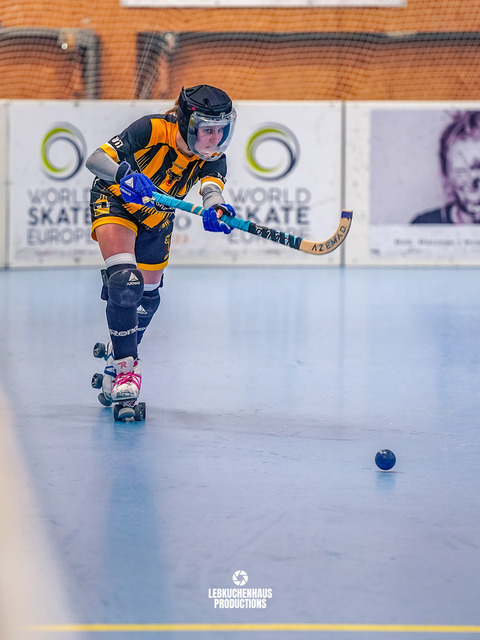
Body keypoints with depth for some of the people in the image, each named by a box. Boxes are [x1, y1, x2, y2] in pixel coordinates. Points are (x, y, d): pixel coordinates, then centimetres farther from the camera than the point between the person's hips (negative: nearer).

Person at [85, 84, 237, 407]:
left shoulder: (213, 157, -21)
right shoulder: (153, 129, -34)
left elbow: (212, 186, -41)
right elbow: (96, 159, -38)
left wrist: (214, 209, -65)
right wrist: (124, 173, -60)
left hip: (157, 218, 5)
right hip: (115, 203, -5)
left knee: (147, 296, 15)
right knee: (125, 281, -26)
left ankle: (117, 357, 40)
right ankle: (125, 367, -16)